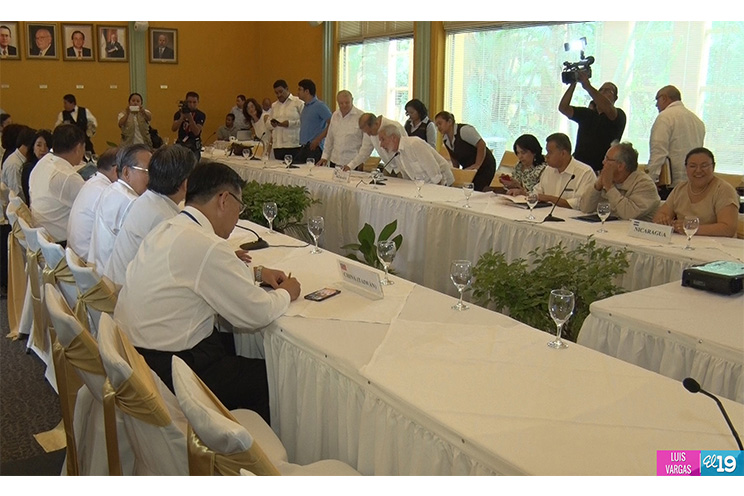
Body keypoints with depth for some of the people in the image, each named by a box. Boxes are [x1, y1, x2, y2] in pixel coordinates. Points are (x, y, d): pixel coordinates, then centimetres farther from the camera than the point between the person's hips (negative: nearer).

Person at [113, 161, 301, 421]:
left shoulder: (166, 229, 5)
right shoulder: (207, 246, -24)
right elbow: (257, 314, -16)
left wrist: (257, 272, 17)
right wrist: (286, 293, 3)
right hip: (164, 371, -9)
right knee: (269, 376, 1)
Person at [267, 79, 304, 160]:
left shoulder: (298, 102, 1)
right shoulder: (274, 105, 20)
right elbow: (268, 124, 21)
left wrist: (290, 123, -16)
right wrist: (271, 124, -1)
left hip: (294, 145, -5)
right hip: (277, 146, 5)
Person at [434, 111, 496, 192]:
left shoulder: (464, 130, -20)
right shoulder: (445, 139, 5)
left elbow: (481, 145, -22)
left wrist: (477, 165, -23)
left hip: (484, 166, -7)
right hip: (468, 169, 8)